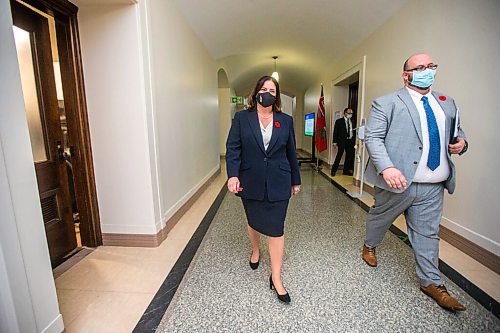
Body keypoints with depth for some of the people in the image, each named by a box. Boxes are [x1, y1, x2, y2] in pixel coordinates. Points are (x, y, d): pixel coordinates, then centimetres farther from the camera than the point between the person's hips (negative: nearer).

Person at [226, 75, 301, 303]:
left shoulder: (285, 121, 6)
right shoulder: (242, 118, 1)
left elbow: (291, 152, 10)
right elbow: (232, 148, -5)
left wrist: (296, 180, 14)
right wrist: (233, 175, -19)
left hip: (278, 184, 0)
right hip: (250, 182, 0)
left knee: (276, 229, 0)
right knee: (254, 222, 19)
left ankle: (276, 278, 14)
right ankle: (255, 250, 50)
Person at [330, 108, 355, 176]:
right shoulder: (339, 121, 0)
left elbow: (354, 132, 12)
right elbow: (335, 132, -3)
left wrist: (355, 141, 4)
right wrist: (335, 141, -9)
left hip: (351, 141, 5)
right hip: (342, 141, -5)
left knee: (349, 156, 7)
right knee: (339, 155, -7)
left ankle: (346, 171, 18)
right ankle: (333, 170, 2)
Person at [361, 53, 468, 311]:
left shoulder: (447, 103, 14)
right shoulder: (386, 103, -7)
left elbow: (456, 131, 25)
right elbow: (372, 138, -15)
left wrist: (461, 142, 0)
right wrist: (387, 168, -28)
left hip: (434, 186, 5)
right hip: (398, 181, -4)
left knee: (427, 233, 14)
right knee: (379, 219, 17)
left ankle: (431, 282, 30)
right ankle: (369, 246, 46)